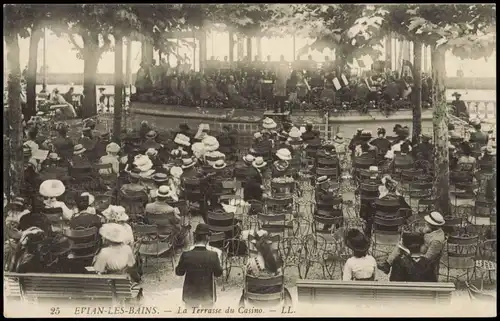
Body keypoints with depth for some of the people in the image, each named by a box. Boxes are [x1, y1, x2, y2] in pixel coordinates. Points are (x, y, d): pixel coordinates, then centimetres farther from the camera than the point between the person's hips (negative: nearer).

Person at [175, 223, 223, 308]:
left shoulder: (186, 255, -19)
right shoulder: (213, 255, -20)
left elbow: (179, 272, -5)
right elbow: (218, 273, -6)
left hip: (191, 294, 0)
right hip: (208, 294, 0)